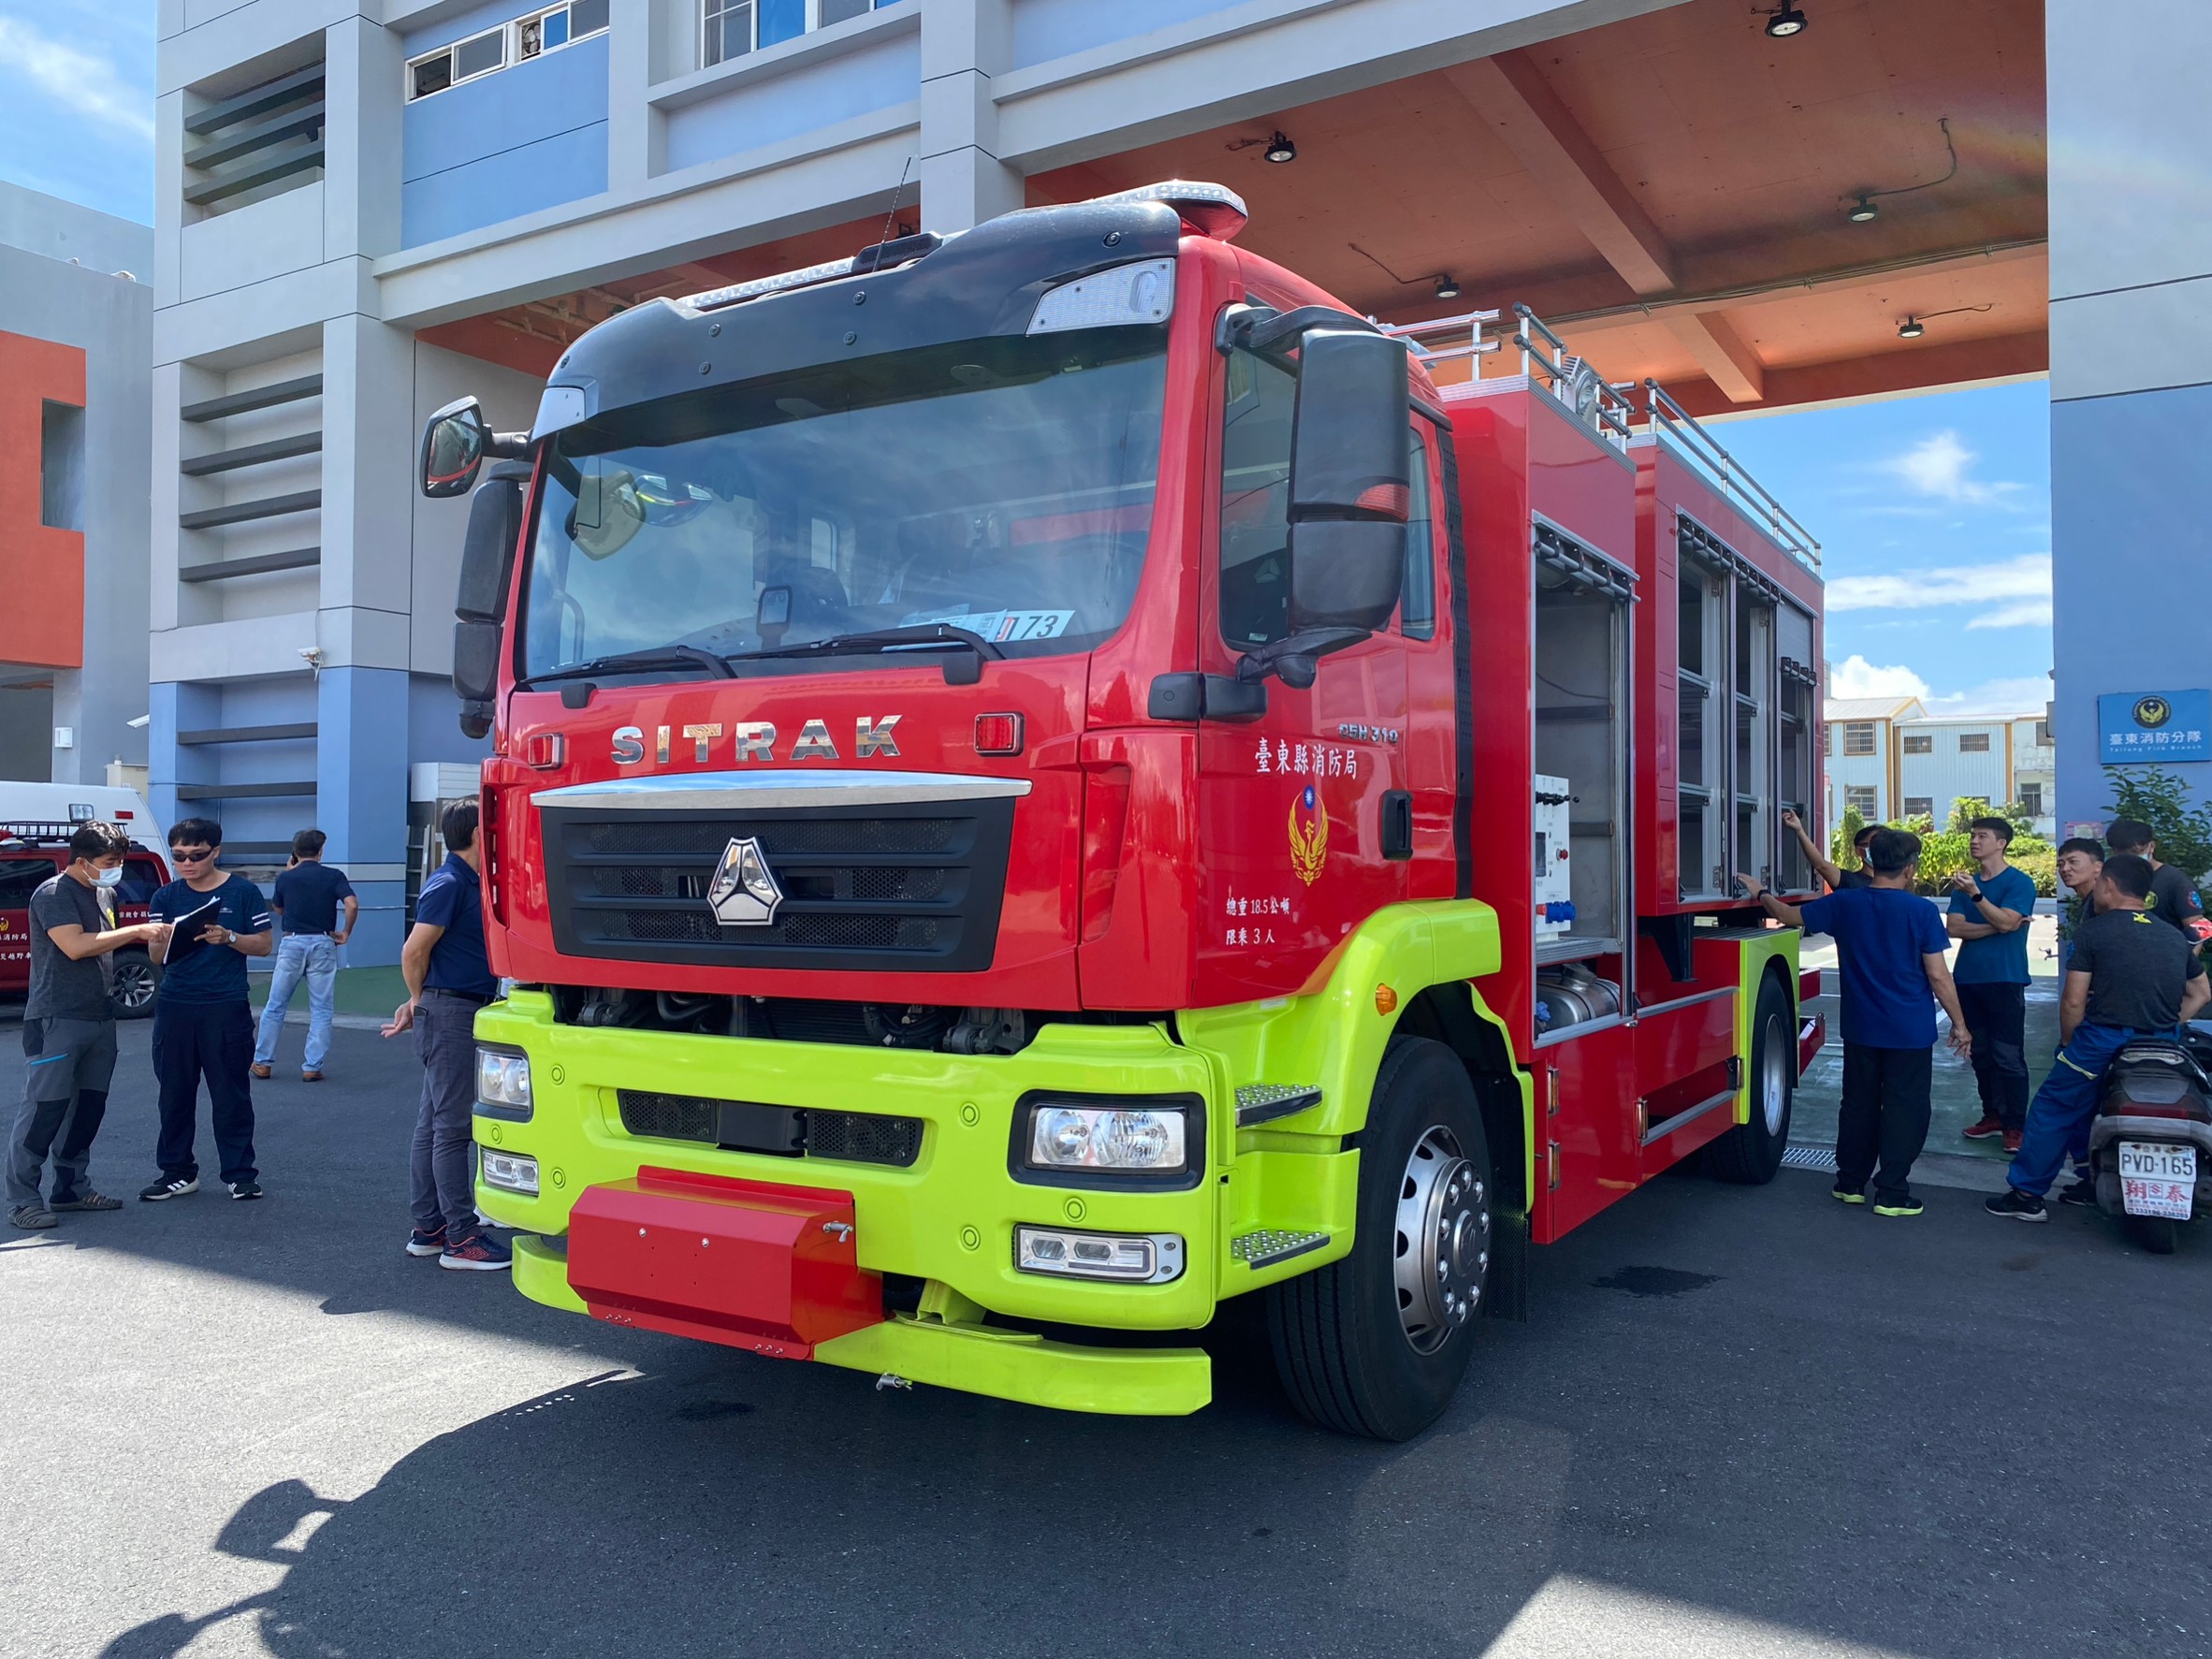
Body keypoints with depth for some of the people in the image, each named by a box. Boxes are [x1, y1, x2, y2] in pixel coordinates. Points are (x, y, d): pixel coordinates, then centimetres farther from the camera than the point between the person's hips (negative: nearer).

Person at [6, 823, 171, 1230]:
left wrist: (151, 936, 10)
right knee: (44, 1108, -7)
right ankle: (21, 1199, 1)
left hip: (99, 1016, 8)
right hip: (56, 1019, -8)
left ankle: (71, 1188, 21)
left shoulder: (105, 894, 14)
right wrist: (137, 931, -21)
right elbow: (75, 946, -23)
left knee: (89, 1105, 11)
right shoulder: (53, 894, -12)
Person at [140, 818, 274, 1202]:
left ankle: (240, 1173, 8)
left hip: (226, 1008, -3)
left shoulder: (243, 892, 0)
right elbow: (157, 957, 3)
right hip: (174, 1008, 3)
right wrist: (165, 939, -20)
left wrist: (228, 937, -17)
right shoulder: (166, 897, 8)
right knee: (174, 1093, 8)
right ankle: (177, 1172, 19)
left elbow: (264, 944, 2)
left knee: (231, 1093, 0)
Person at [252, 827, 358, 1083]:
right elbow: (352, 904, -16)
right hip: (323, 944, -1)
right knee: (321, 1010, 5)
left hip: (291, 943, 1)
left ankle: (261, 1062, 19)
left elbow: (278, 910, 19)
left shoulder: (285, 878, 3)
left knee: (275, 1006, 13)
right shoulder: (334, 876, -2)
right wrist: (346, 933, -2)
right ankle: (312, 1067, 3)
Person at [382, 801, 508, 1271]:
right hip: (449, 1011, -10)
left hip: (457, 1013, 10)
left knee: (433, 1123, 13)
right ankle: (461, 1238, -3)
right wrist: (420, 1000, 0)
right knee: (452, 1126, -6)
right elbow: (414, 952, -16)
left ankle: (428, 1228, 20)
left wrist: (419, 1002, 14)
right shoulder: (449, 883, -15)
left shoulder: (470, 882, 15)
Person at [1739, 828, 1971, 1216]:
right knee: (1904, 1110, 5)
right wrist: (1959, 1024, -1)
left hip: (1860, 1029, 4)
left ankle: (1850, 1183, 24)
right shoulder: (1921, 911, -13)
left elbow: (1790, 915, 10)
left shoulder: (1844, 903, -3)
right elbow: (1938, 976, -11)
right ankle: (1891, 1194, 7)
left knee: (1858, 1104, 16)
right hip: (1910, 1031, -4)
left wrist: (1761, 894, 28)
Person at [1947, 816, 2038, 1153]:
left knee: (2009, 1057, -5)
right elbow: (1953, 927, 1)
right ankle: (1992, 1115, 20)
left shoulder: (2019, 882, -4)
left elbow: (2006, 921, -17)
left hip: (2004, 980, -6)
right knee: (1981, 1053, 11)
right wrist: (1995, 927, -11)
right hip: (1967, 979, 6)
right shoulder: (1965, 882, 11)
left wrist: (1974, 893, -28)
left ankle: (2015, 1125, 0)